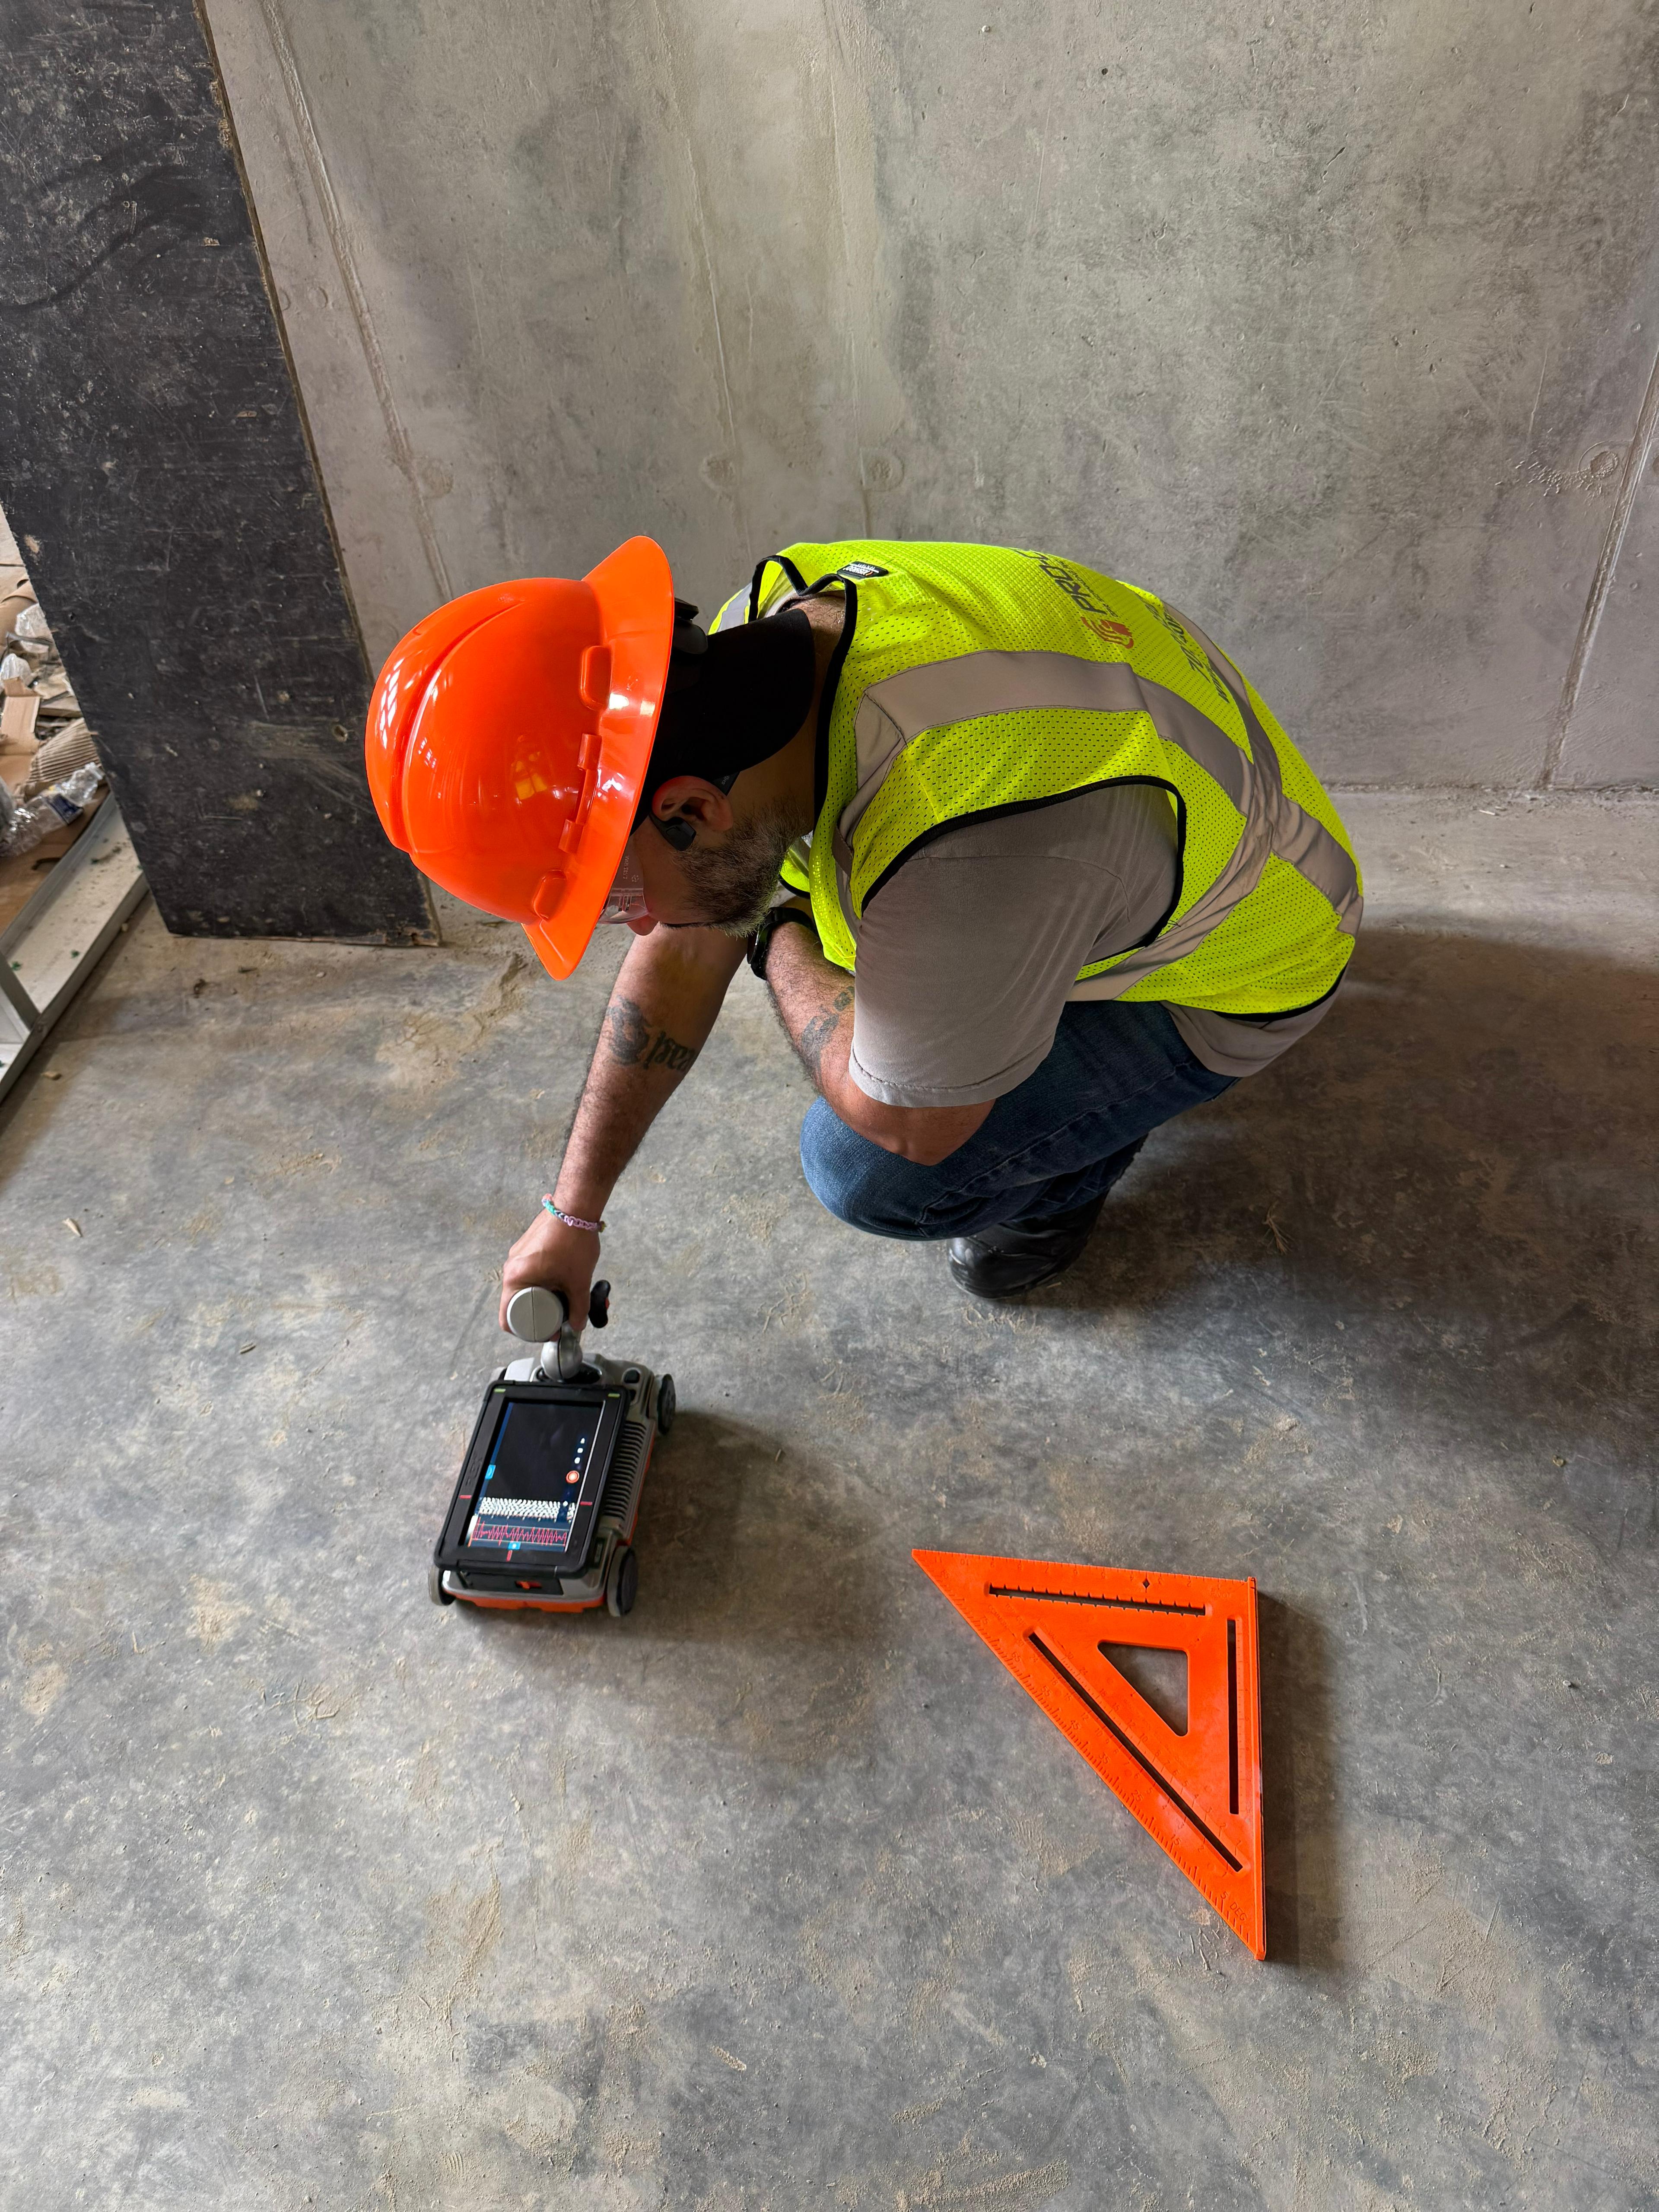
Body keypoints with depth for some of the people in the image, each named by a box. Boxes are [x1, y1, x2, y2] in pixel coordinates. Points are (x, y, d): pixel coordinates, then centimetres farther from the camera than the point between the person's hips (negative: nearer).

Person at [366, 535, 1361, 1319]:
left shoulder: (968, 856, -45)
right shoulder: (765, 635, -18)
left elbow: (906, 1126, -24)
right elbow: (684, 951, -5)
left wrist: (779, 943, -9)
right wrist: (572, 1214, 3)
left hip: (1231, 974, -7)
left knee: (871, 1169, -20)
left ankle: (1072, 1164, 11)